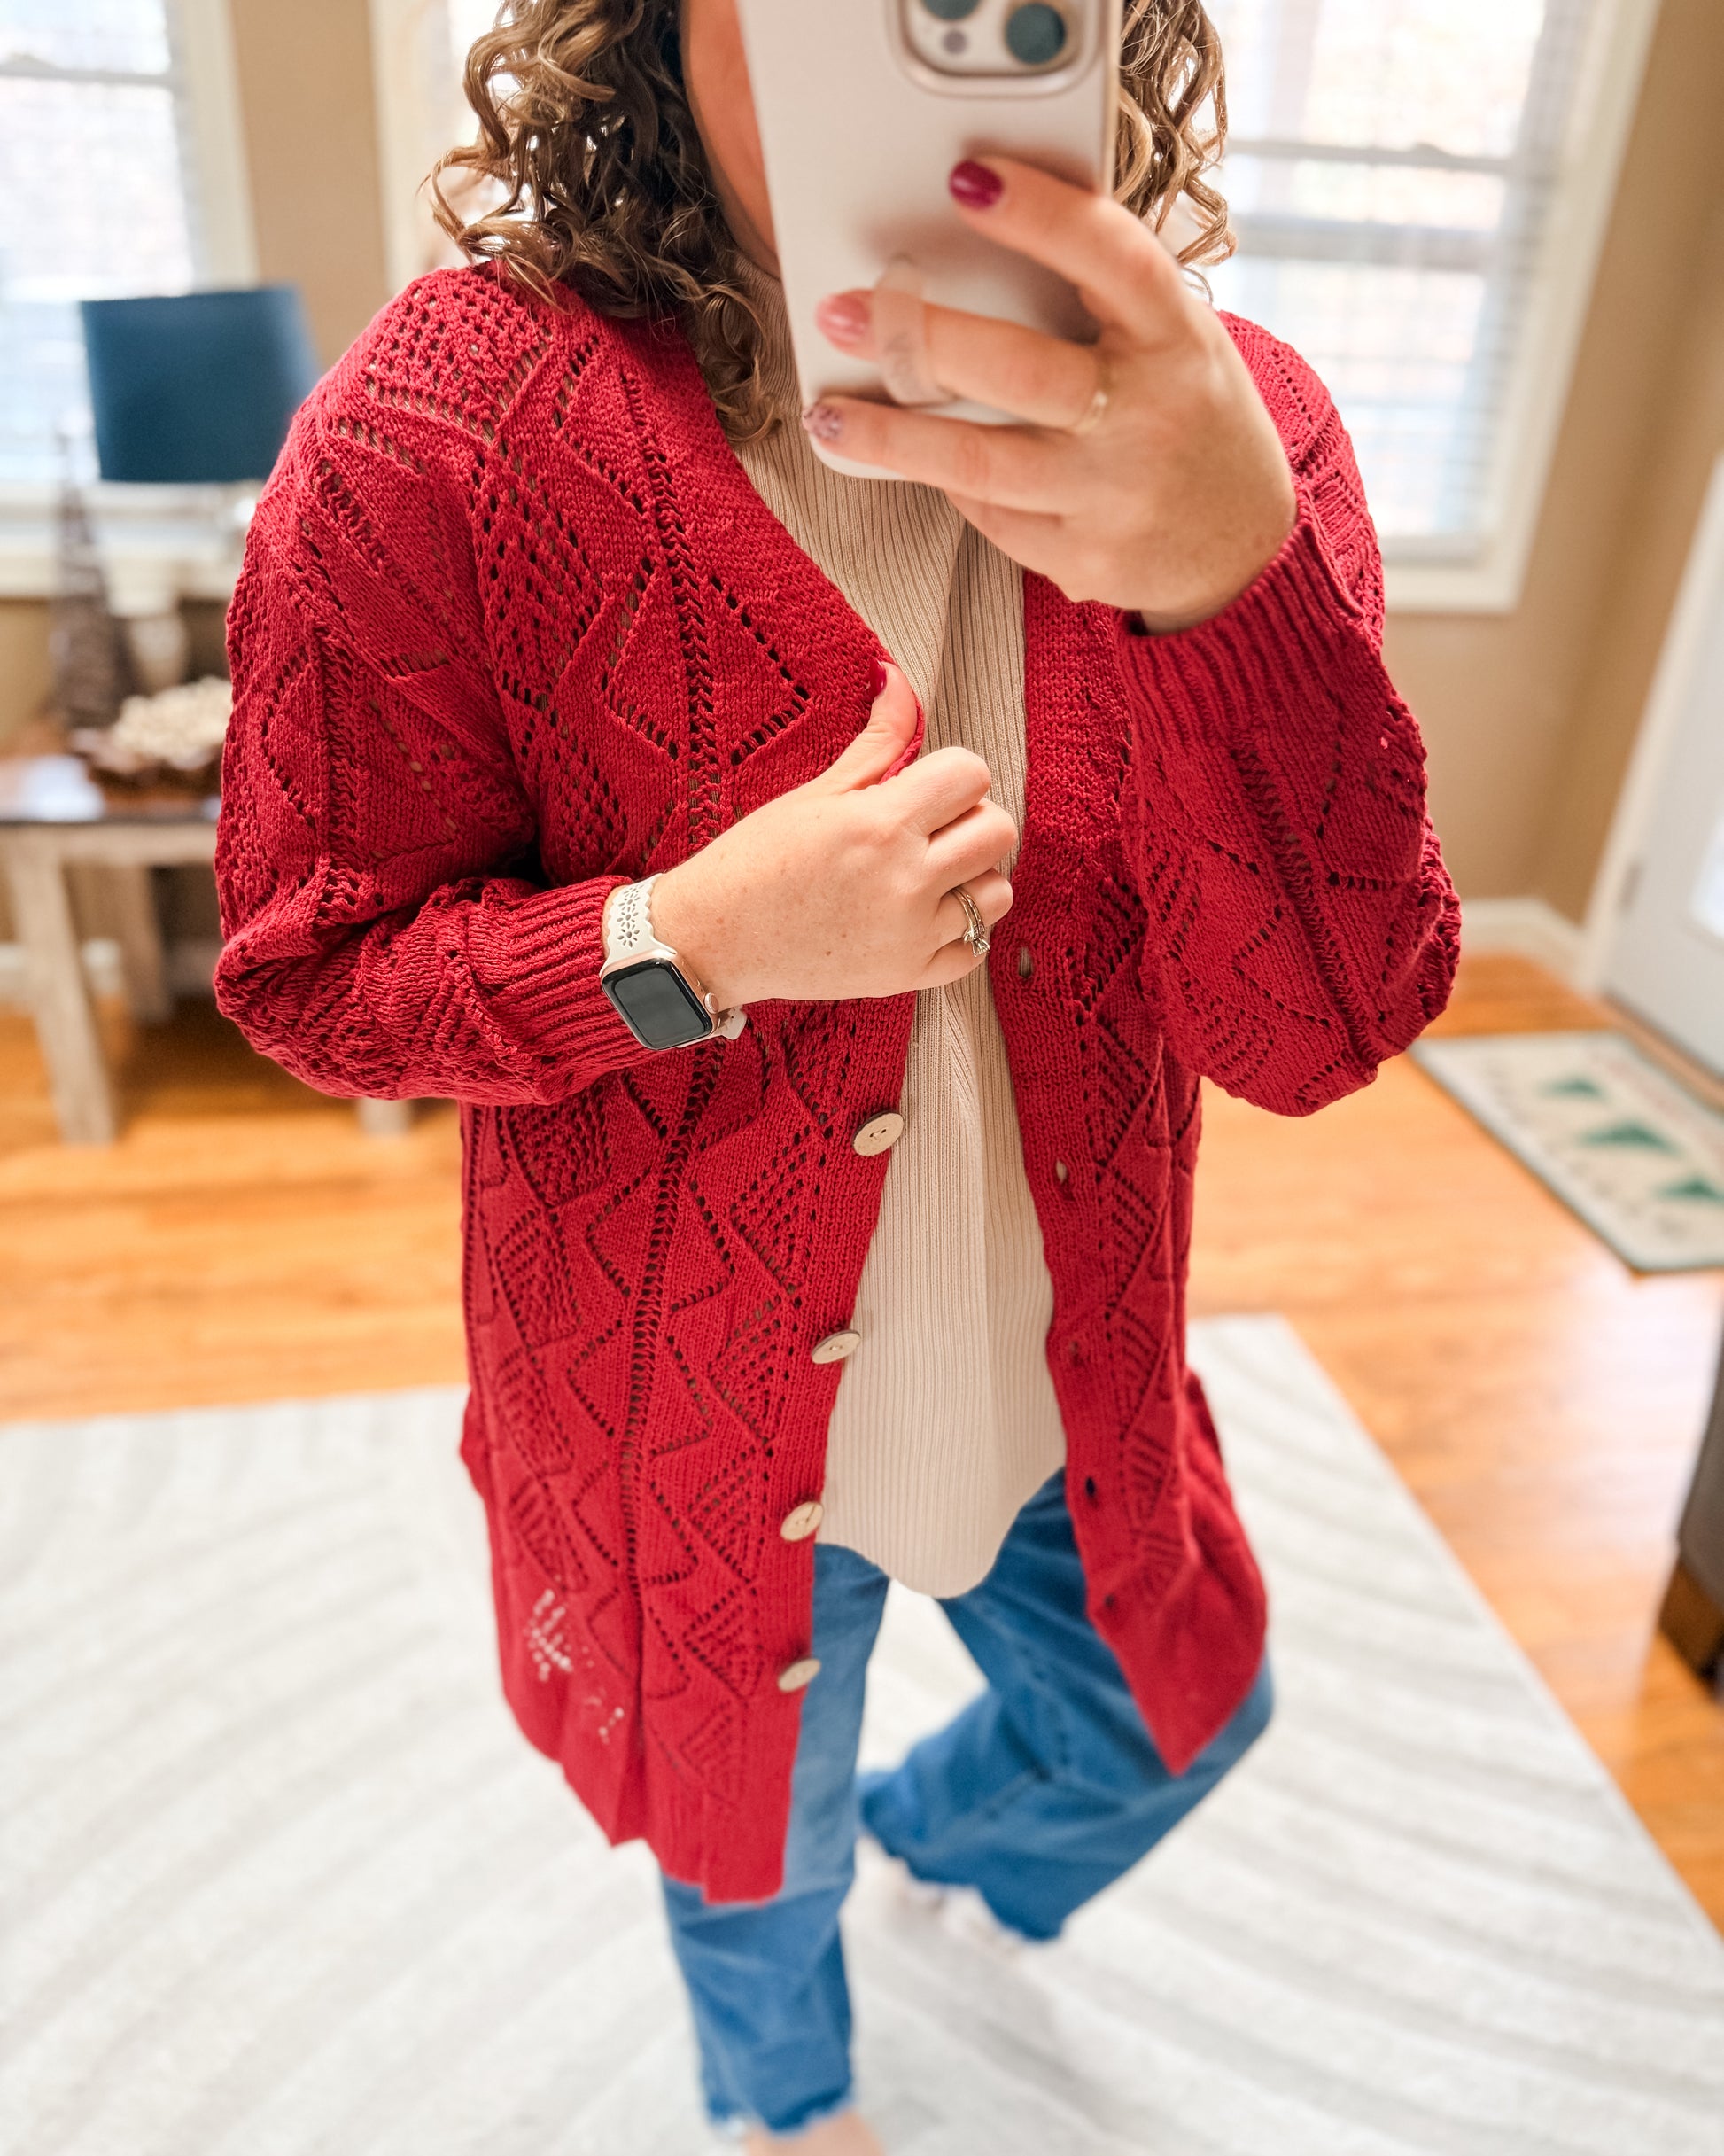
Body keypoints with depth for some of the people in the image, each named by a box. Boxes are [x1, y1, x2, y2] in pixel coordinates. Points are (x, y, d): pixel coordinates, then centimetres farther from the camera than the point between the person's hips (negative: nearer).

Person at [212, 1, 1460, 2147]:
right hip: (696, 1420, -2)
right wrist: (693, 943, -31)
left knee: (1171, 1727, 30)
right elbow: (310, 969, -13)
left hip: (1065, 1394, 3)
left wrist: (1233, 578, -36)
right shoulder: (441, 424, -21)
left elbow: (1318, 1030, -19)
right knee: (758, 1845, 28)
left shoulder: (1223, 423, -13)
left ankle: (937, 1830, 69)